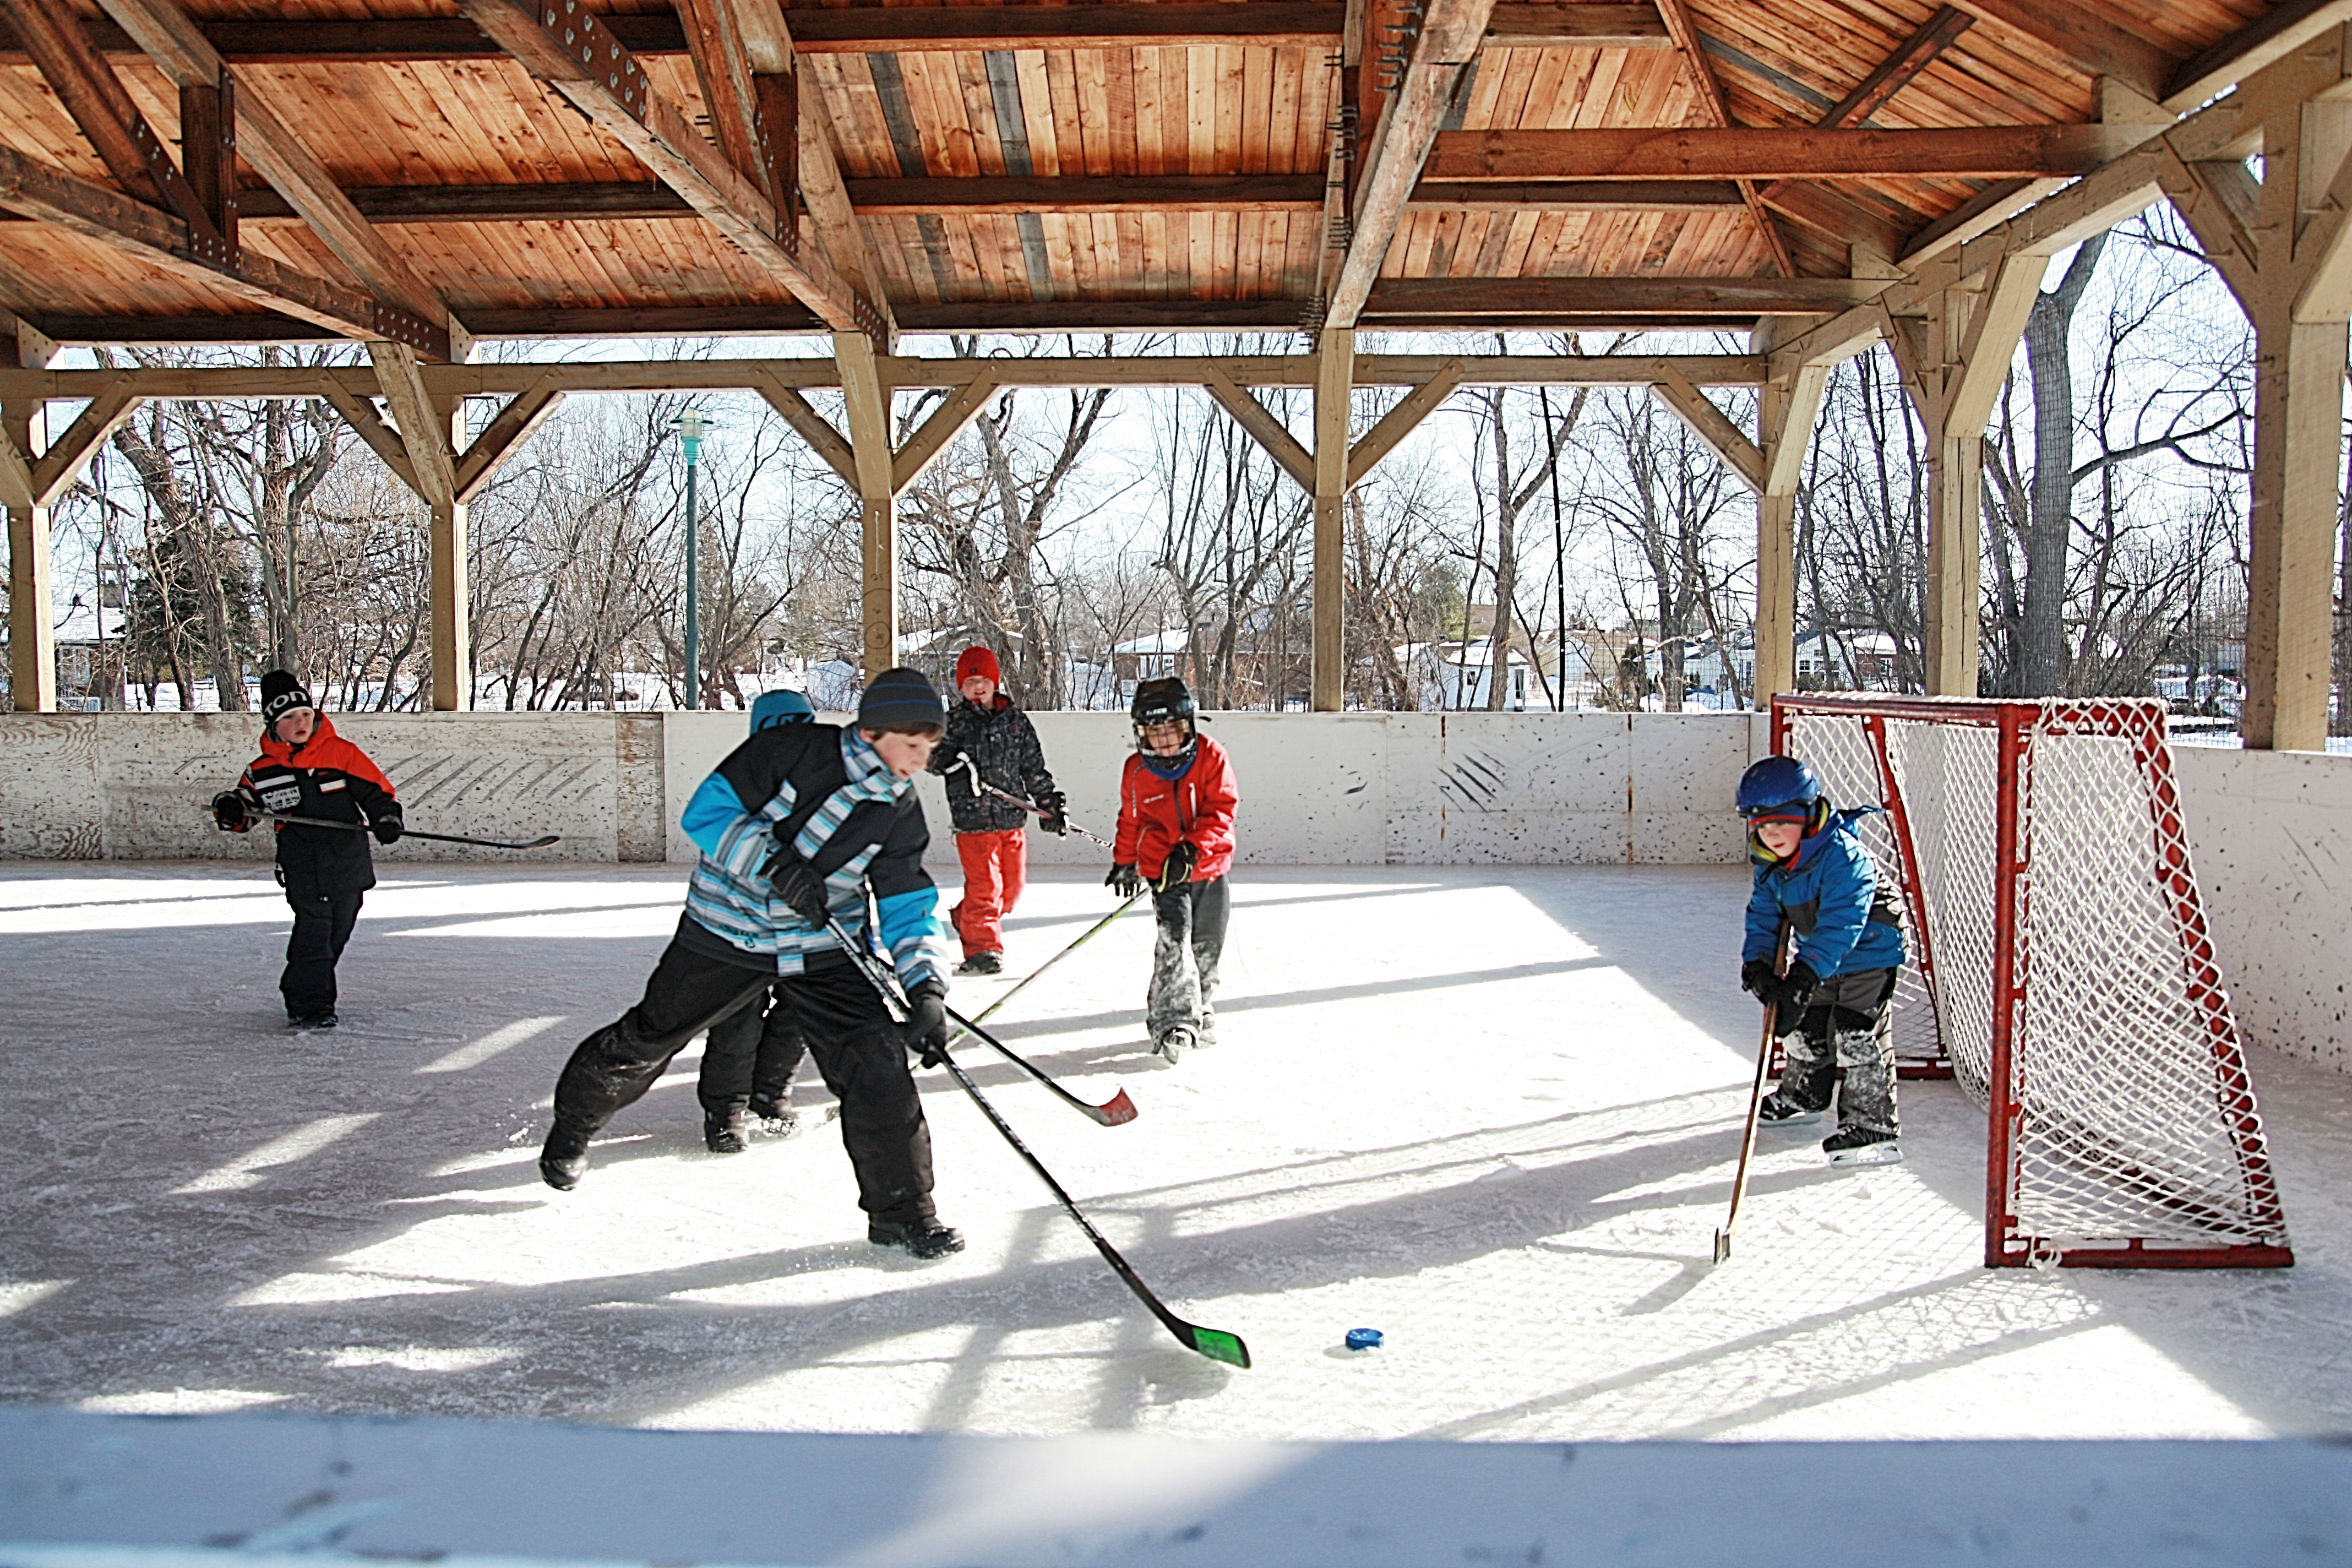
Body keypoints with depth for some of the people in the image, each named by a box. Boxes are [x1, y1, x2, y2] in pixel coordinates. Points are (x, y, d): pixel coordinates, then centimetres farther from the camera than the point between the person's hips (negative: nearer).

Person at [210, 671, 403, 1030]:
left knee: (336, 932, 10)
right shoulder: (263, 771, 4)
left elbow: (377, 790, 0)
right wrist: (229, 809, -6)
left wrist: (386, 818, -16)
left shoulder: (342, 753, -2)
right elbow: (245, 807, 16)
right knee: (313, 930, -11)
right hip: (302, 868, -1)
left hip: (349, 864, 1)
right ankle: (309, 1004, -4)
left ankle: (297, 989, 29)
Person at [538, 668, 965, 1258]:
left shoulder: (901, 814, -3)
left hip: (825, 951, 3)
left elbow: (909, 908, -2)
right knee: (646, 1040, 10)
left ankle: (901, 1209, 1)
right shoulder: (794, 750, -15)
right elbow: (708, 811, -13)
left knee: (877, 1060, -12)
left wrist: (926, 989, -16)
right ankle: (573, 1125, 42)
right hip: (727, 933, -2)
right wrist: (773, 863, -28)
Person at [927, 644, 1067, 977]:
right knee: (984, 886, -9)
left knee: (1012, 886, 11)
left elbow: (1034, 768, 12)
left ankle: (964, 918, 34)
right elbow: (935, 754, -5)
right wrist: (952, 760, -26)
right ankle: (982, 948, 0)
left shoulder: (1017, 721, 9)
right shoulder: (956, 722, 3)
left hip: (1012, 817, 4)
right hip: (973, 818, -4)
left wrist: (1050, 801, 8)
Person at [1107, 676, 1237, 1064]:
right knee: (1175, 940, -17)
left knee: (1207, 947, 11)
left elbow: (1221, 809, -14)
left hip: (1210, 867, 1)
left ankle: (1201, 1010, 32)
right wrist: (1124, 862, 16)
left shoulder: (1211, 757, -9)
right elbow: (1130, 820, 11)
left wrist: (1191, 850, -24)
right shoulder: (1138, 771, -4)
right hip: (1162, 870, -1)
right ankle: (1175, 1022, -15)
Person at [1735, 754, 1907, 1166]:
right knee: (1807, 1028, 19)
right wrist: (1758, 962, -15)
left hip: (1867, 955, -9)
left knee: (1858, 1037, -12)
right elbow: (1764, 914, 3)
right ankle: (1802, 1097, 42)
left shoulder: (1842, 856, -31)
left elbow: (1840, 924, -37)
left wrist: (1804, 977, -43)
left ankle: (1874, 1127, -5)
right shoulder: (1771, 865, -5)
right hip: (1817, 960, 9)